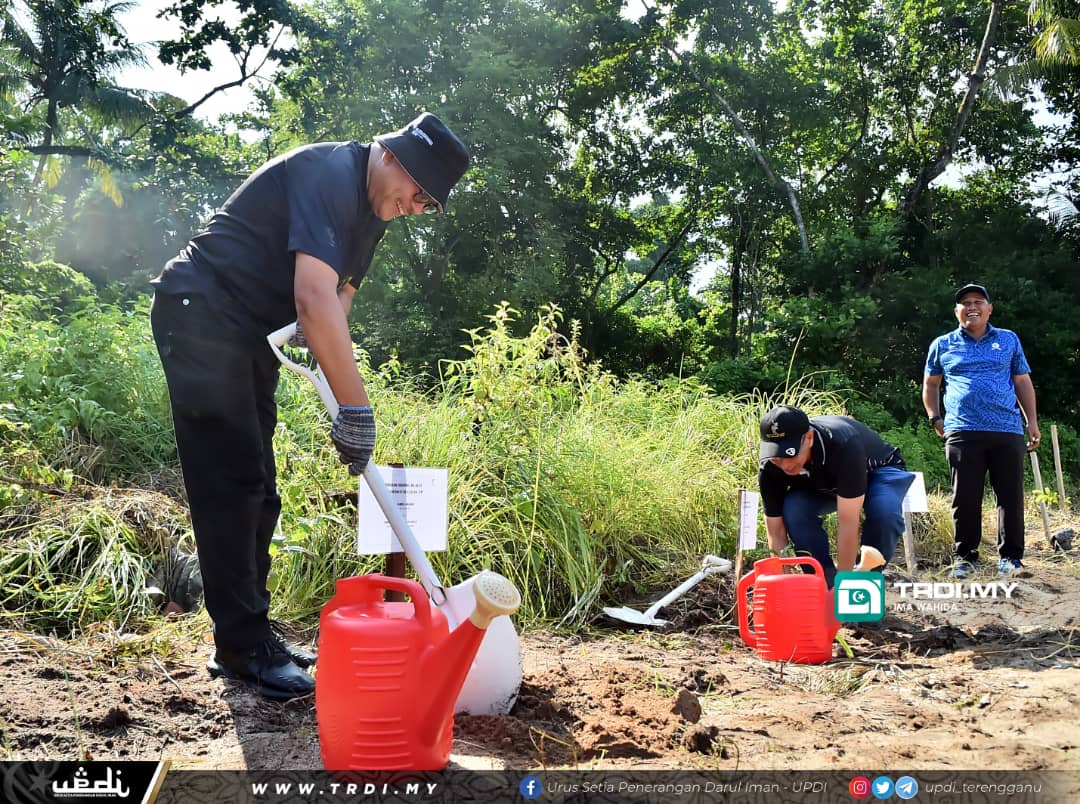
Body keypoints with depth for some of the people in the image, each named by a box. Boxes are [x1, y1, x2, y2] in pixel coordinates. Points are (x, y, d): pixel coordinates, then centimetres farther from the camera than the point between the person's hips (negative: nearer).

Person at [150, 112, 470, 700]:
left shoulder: (374, 209, 10)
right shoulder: (330, 174, -21)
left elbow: (339, 293, 13)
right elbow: (314, 300, -32)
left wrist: (321, 322, -13)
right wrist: (357, 409, -32)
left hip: (249, 337, 10)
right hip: (200, 315, -10)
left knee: (256, 495, 10)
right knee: (231, 486, -11)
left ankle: (250, 637, 19)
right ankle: (242, 650, -3)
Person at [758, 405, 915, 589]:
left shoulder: (844, 445, -43)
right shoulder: (769, 469, -29)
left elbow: (847, 522, -40)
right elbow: (776, 531, -22)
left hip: (878, 470, -3)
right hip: (824, 483, 3)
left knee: (885, 512, -35)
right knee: (793, 509, -28)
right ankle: (825, 581, -11)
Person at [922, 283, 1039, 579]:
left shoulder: (1009, 340, 15)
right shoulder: (943, 345, 13)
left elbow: (1023, 382, 16)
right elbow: (930, 384, 21)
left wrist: (1032, 421, 9)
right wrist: (935, 418, 8)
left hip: (1007, 430, 1)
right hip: (962, 432, -1)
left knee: (1011, 496, 3)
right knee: (965, 499, 1)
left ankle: (1010, 555, 15)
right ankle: (964, 556, 12)